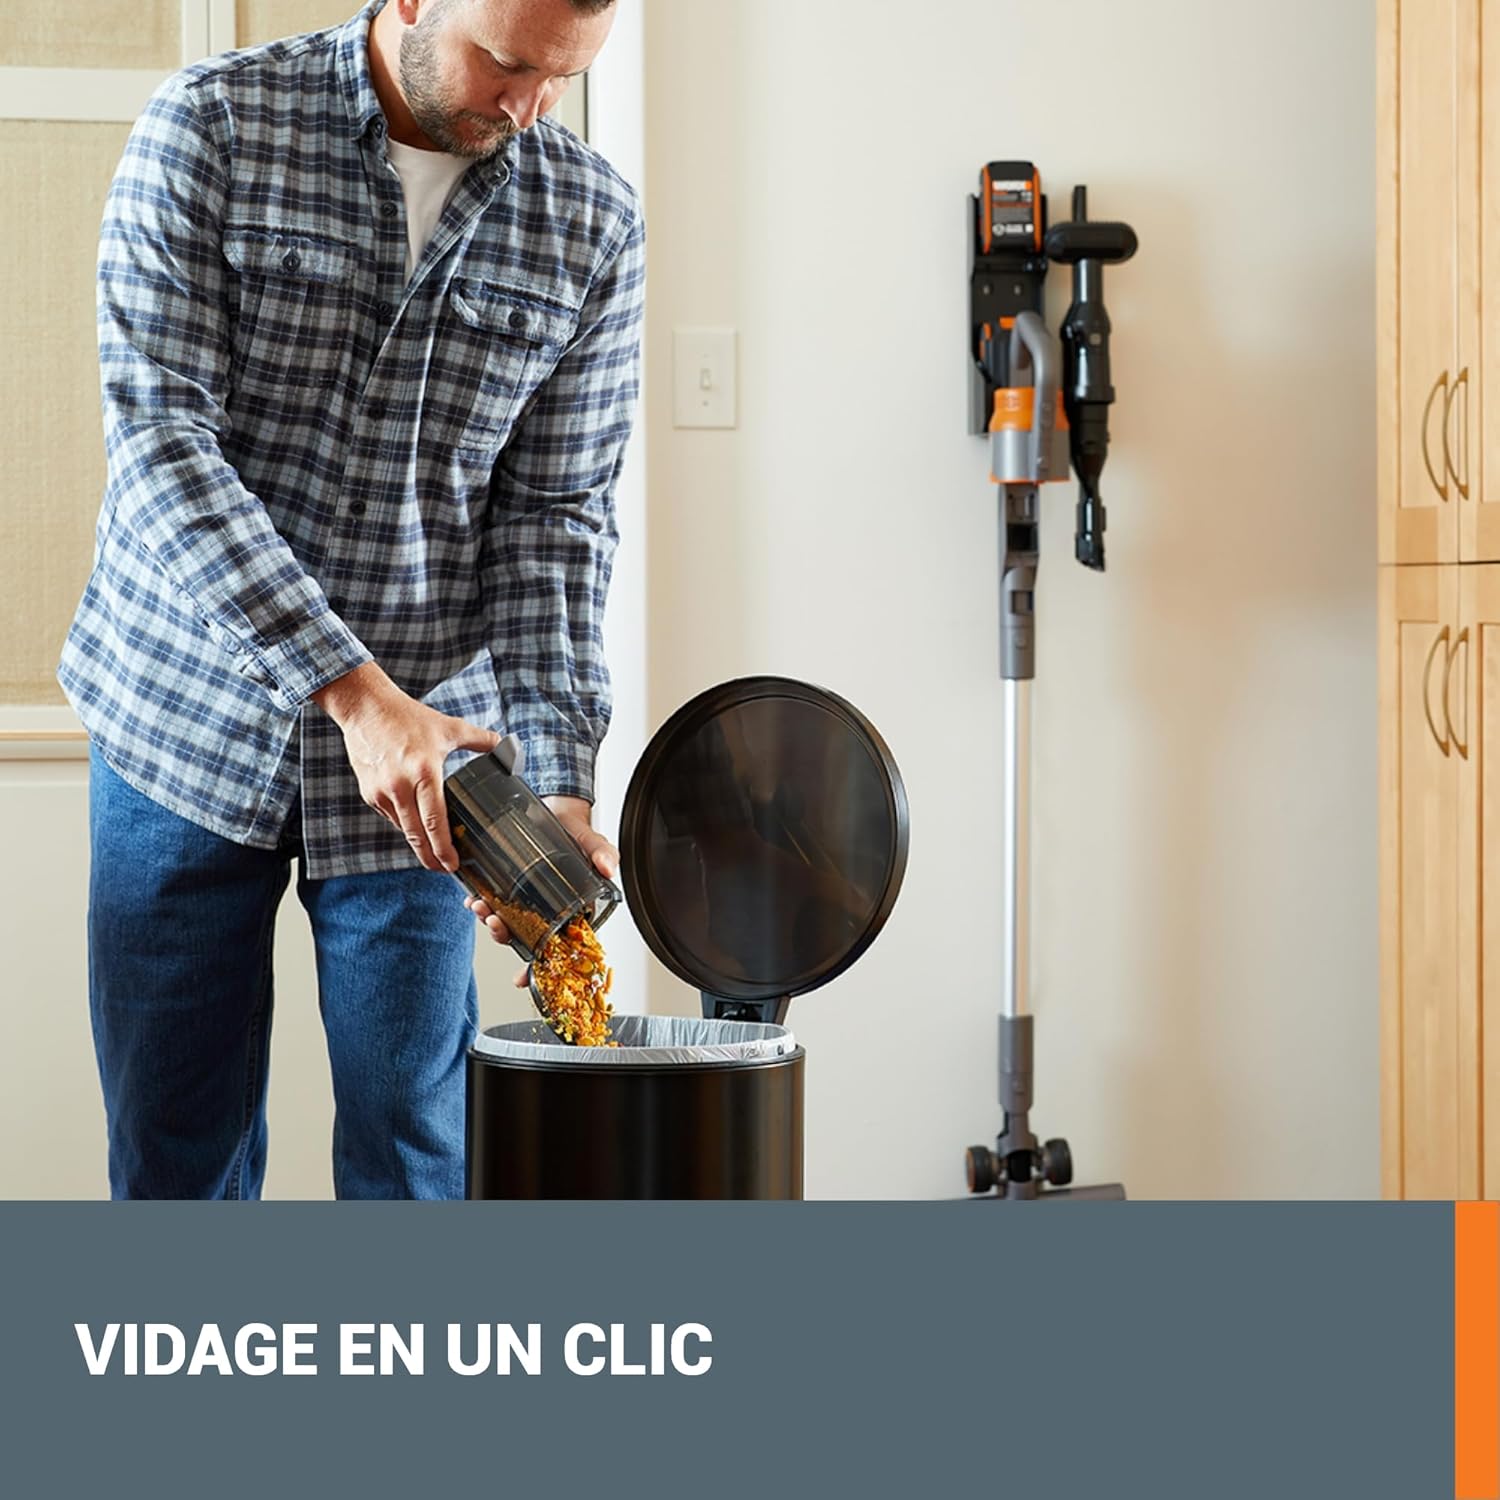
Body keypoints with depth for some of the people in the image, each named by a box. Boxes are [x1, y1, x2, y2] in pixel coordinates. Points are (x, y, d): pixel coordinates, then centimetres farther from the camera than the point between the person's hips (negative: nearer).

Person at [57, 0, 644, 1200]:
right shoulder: (209, 127, -9)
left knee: (413, 1146, 5)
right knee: (174, 1142, 9)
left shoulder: (592, 224, -2)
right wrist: (355, 691, -26)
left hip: (420, 746, 1)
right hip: (186, 710, -1)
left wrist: (555, 782, -16)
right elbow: (162, 438, -17)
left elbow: (557, 514, -2)